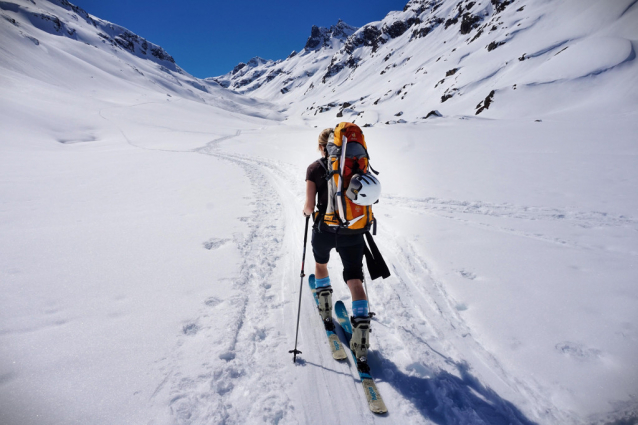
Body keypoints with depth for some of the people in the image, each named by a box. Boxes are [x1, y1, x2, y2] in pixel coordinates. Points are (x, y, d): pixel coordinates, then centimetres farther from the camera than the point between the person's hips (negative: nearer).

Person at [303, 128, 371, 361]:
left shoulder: (314, 169, -6)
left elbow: (309, 206, -9)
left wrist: (307, 211, 13)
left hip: (324, 230, -1)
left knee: (321, 264, 28)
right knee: (354, 279, 7)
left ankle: (326, 311, 36)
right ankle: (361, 327, -4)